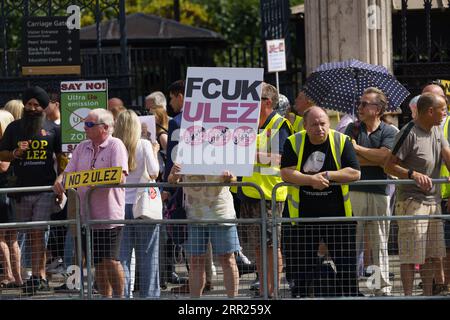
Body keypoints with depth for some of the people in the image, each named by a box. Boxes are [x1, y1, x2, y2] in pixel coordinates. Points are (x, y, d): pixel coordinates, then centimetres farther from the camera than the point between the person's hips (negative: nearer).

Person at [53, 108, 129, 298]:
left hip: (110, 215, -6)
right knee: (97, 263, 10)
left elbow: (120, 177, -17)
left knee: (110, 261, -9)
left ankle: (119, 296, 3)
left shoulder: (115, 146, -6)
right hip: (88, 215, 6)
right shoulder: (82, 148, 15)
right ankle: (105, 297, 19)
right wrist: (60, 181, -9)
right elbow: (69, 172, 14)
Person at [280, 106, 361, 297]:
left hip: (339, 215, 0)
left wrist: (327, 175, -18)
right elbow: (286, 173, -11)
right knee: (302, 269, 7)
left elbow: (355, 173, -9)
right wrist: (311, 180, -24)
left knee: (346, 266, 2)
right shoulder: (293, 143, -1)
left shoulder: (342, 141, -2)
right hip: (304, 215, 0)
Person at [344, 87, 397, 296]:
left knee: (380, 244, 4)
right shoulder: (353, 129, 9)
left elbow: (384, 155, -14)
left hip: (379, 193, -1)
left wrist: (358, 148, -5)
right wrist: (378, 161, -9)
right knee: (352, 242, 0)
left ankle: (383, 287, 8)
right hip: (354, 191, 1)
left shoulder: (389, 132, 4)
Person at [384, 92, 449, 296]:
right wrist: (413, 174, -28)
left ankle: (428, 294, 21)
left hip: (433, 201, 8)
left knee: (432, 254, 12)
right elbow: (389, 166, -13)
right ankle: (408, 296, 0)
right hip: (411, 202, -8)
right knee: (411, 255, -6)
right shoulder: (408, 134, -14)